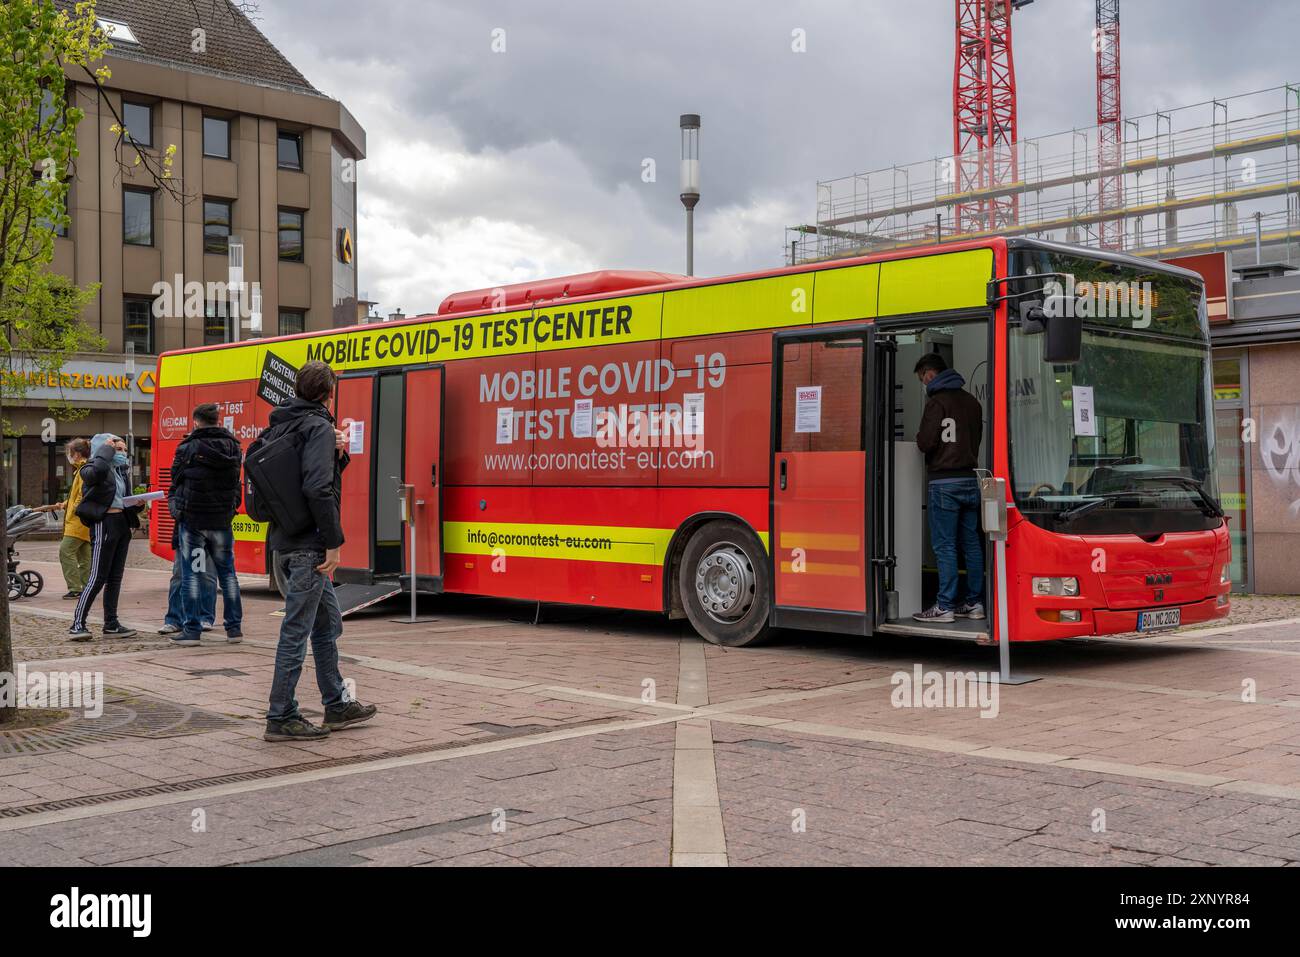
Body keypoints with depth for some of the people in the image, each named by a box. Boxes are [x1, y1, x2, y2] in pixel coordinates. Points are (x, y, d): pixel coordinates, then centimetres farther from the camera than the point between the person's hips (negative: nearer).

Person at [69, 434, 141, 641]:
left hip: (122, 522, 8)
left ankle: (111, 624, 15)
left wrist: (136, 504, 3)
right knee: (97, 577, -11)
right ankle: (77, 625, -8)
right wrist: (106, 449, -16)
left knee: (115, 577, 10)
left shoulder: (121, 469, 17)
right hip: (104, 522, -8)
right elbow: (98, 470, -32)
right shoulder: (91, 468, -6)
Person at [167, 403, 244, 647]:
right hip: (222, 519, 4)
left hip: (192, 518, -4)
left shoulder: (188, 448, -8)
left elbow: (176, 482, 1)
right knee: (227, 572, 12)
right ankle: (234, 627, 13)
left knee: (191, 573, 2)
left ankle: (191, 629, 3)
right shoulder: (232, 447, 4)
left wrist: (175, 507, 15)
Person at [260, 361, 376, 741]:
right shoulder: (319, 427, -13)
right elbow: (318, 489, -23)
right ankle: (281, 718, 3)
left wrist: (338, 454, 9)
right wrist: (333, 543, -18)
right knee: (297, 630, -3)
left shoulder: (280, 427, 14)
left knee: (328, 623, 19)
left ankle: (336, 706, 27)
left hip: (285, 541, 10)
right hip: (306, 544, -10)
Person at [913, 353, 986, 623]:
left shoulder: (937, 402, -11)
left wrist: (920, 438, 5)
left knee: (944, 546, -5)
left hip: (944, 482, -7)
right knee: (971, 543, 10)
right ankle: (974, 603, 14)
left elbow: (925, 442, -16)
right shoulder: (971, 401, 13)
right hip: (970, 479, 7)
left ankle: (945, 606, -4)